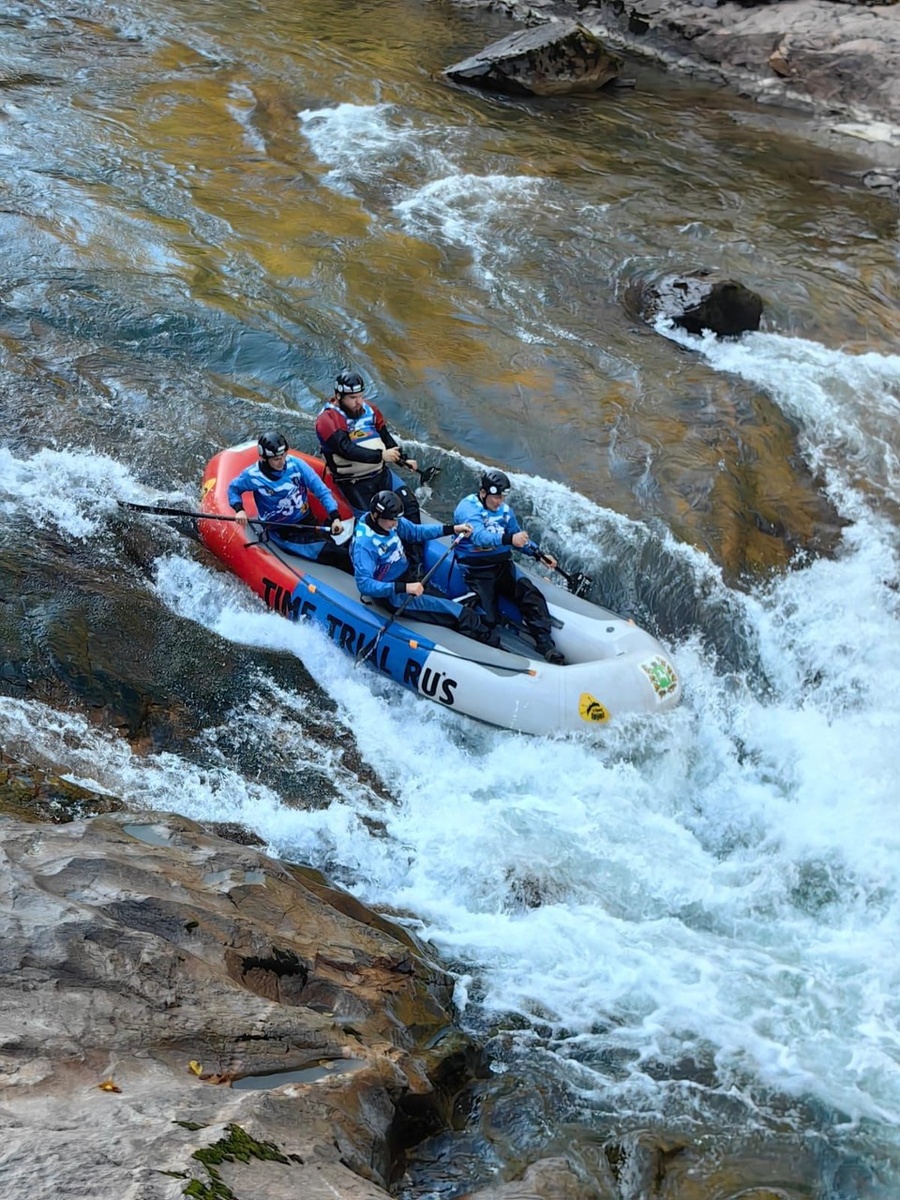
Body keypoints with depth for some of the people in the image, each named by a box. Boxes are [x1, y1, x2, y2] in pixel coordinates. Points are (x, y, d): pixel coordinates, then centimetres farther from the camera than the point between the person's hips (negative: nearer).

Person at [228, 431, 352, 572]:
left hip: (307, 522, 5)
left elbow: (321, 491, -6)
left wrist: (335, 517, -17)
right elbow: (233, 488, 10)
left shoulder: (296, 465, -9)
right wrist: (239, 509, -10)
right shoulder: (253, 475, -11)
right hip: (282, 533, -5)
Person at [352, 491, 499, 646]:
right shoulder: (364, 543, -27)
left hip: (408, 580, 9)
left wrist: (452, 529, 1)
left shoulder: (392, 521, -5)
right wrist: (404, 588, -39)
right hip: (393, 595, -9)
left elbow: (416, 532, 12)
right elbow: (364, 584, -33)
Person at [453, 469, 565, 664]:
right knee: (488, 621, -16)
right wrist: (508, 539, -51)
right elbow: (479, 536, -34)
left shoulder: (505, 510, 8)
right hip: (477, 570, -6)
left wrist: (539, 554, 8)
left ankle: (545, 644, -21)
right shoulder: (468, 508, -15)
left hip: (503, 566, 6)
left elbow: (518, 537, 23)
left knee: (531, 594, -20)